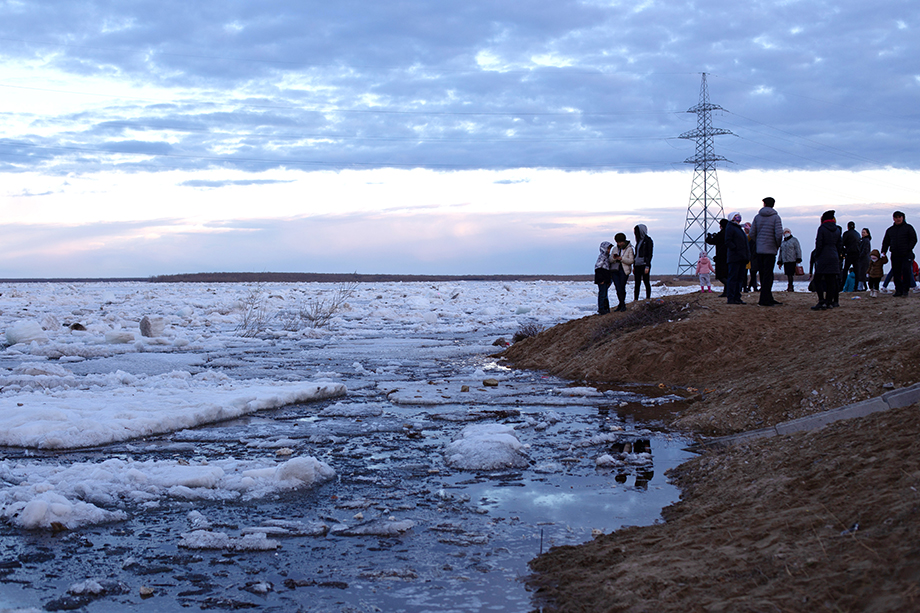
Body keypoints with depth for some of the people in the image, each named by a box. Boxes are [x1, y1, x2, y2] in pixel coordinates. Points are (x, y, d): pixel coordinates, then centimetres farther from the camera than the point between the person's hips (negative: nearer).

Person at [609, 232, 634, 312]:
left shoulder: (629, 249, 0)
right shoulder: (615, 249, 13)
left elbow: (631, 260, -8)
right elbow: (610, 260, 10)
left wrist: (621, 258, -20)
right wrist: (614, 258, -13)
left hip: (624, 270, -3)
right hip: (614, 270, 3)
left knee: (622, 288, -5)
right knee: (618, 288, -6)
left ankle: (621, 304, 11)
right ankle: (623, 305, 4)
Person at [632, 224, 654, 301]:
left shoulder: (648, 240, -6)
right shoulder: (639, 241, 17)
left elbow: (650, 254, -11)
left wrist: (647, 266, -17)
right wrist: (634, 266, 17)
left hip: (644, 265, -7)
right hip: (637, 265, 7)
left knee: (647, 283, -3)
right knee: (637, 284, 5)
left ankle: (648, 298, 1)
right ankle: (635, 300, 6)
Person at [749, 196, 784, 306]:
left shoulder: (757, 217, 5)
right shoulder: (775, 217, -6)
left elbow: (752, 233, 3)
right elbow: (779, 234, -14)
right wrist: (778, 245, 2)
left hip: (759, 250, 4)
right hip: (770, 250, -4)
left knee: (763, 275, 11)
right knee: (768, 275, -2)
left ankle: (768, 298, 19)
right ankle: (764, 300, -5)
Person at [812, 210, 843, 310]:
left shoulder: (822, 228, -7)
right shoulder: (837, 230, 10)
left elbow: (819, 244, -9)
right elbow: (840, 245, 12)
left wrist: (816, 256, -1)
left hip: (823, 258, -6)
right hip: (834, 258, 6)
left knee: (818, 280, -3)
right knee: (831, 280, 7)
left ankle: (821, 302, -14)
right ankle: (829, 302, 6)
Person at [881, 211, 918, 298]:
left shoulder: (908, 227, 5)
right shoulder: (890, 230, 16)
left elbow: (913, 239, 0)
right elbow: (886, 242, 20)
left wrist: (909, 249, -13)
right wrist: (883, 251, 5)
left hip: (906, 255, -4)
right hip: (895, 255, 4)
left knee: (906, 270, -13)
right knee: (896, 273, 2)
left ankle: (906, 289, -7)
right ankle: (898, 290, 9)